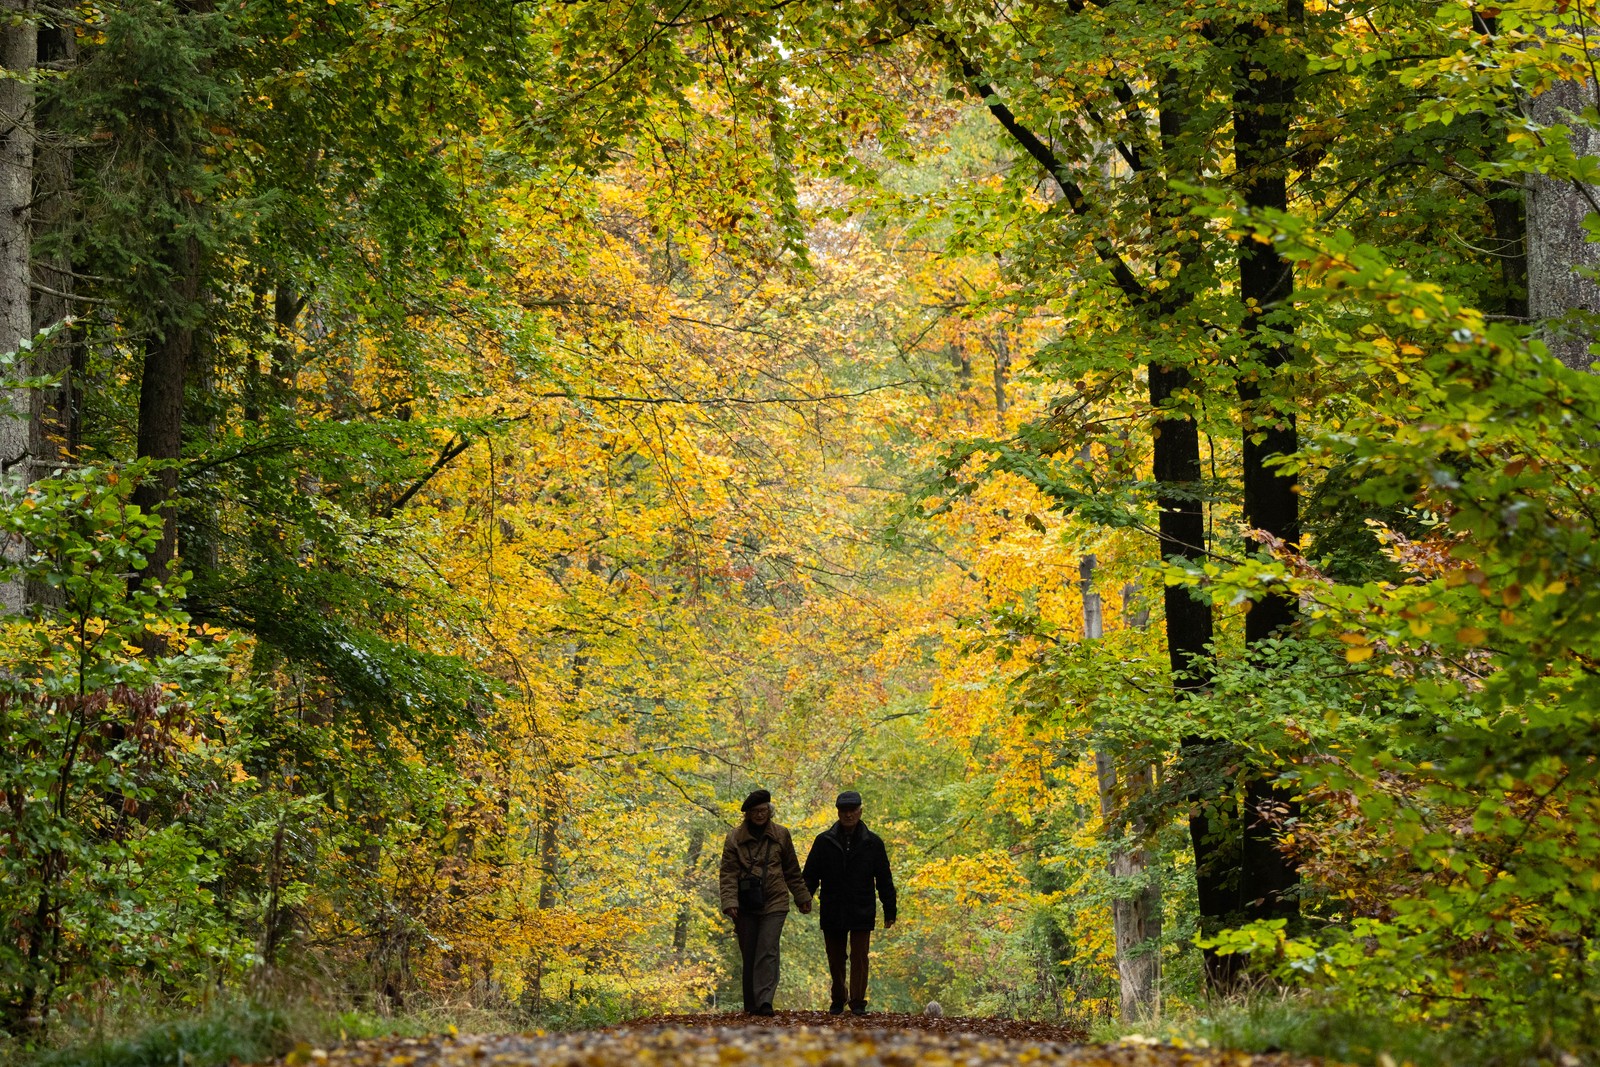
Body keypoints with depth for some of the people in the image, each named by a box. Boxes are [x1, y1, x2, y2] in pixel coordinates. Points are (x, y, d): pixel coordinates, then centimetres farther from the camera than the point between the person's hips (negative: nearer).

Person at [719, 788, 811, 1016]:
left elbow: (792, 871, 16)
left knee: (767, 952, -14)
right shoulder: (735, 837, 2)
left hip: (774, 903, -1)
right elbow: (729, 873, -3)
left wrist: (802, 897, 17)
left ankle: (764, 1001, -20)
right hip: (745, 906, 1)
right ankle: (751, 1005, 16)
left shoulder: (781, 835, 7)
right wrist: (729, 902, -15)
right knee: (748, 956, 6)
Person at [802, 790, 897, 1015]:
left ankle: (857, 1002, -2)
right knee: (835, 959, 9)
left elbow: (884, 879, 7)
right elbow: (810, 875, 6)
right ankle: (838, 1000, 24)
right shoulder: (824, 842, 3)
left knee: (859, 957, -5)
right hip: (832, 913, 1)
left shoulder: (872, 843, 3)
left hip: (862, 913, -1)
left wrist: (890, 911, 6)